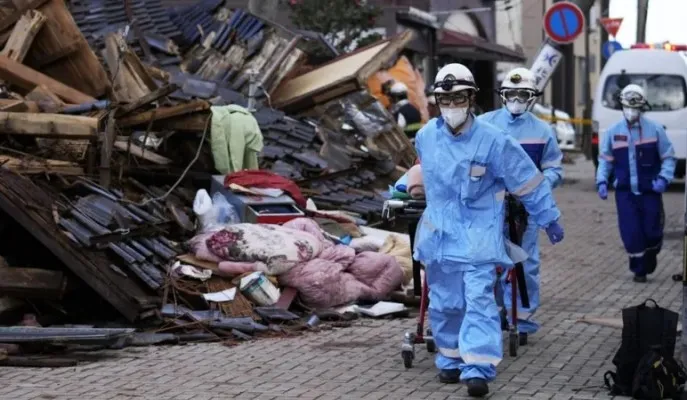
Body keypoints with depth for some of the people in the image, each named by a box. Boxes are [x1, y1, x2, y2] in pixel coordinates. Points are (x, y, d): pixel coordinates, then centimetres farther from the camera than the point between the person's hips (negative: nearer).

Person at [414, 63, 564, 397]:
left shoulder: (493, 141, -14)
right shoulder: (426, 137, -2)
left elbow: (528, 182, -5)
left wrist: (549, 219, 0)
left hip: (479, 234, -4)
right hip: (440, 232, 4)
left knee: (479, 299, -13)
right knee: (444, 302, 10)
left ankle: (478, 369, -14)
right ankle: (450, 360, 26)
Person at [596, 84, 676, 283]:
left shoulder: (655, 130, -2)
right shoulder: (613, 132, 3)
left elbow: (668, 158, 2)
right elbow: (605, 160, 11)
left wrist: (663, 178, -13)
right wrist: (602, 181, -3)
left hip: (650, 191, -1)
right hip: (625, 192, 1)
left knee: (652, 231, 3)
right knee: (631, 233, -3)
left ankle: (649, 262, 31)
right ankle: (639, 270, 15)